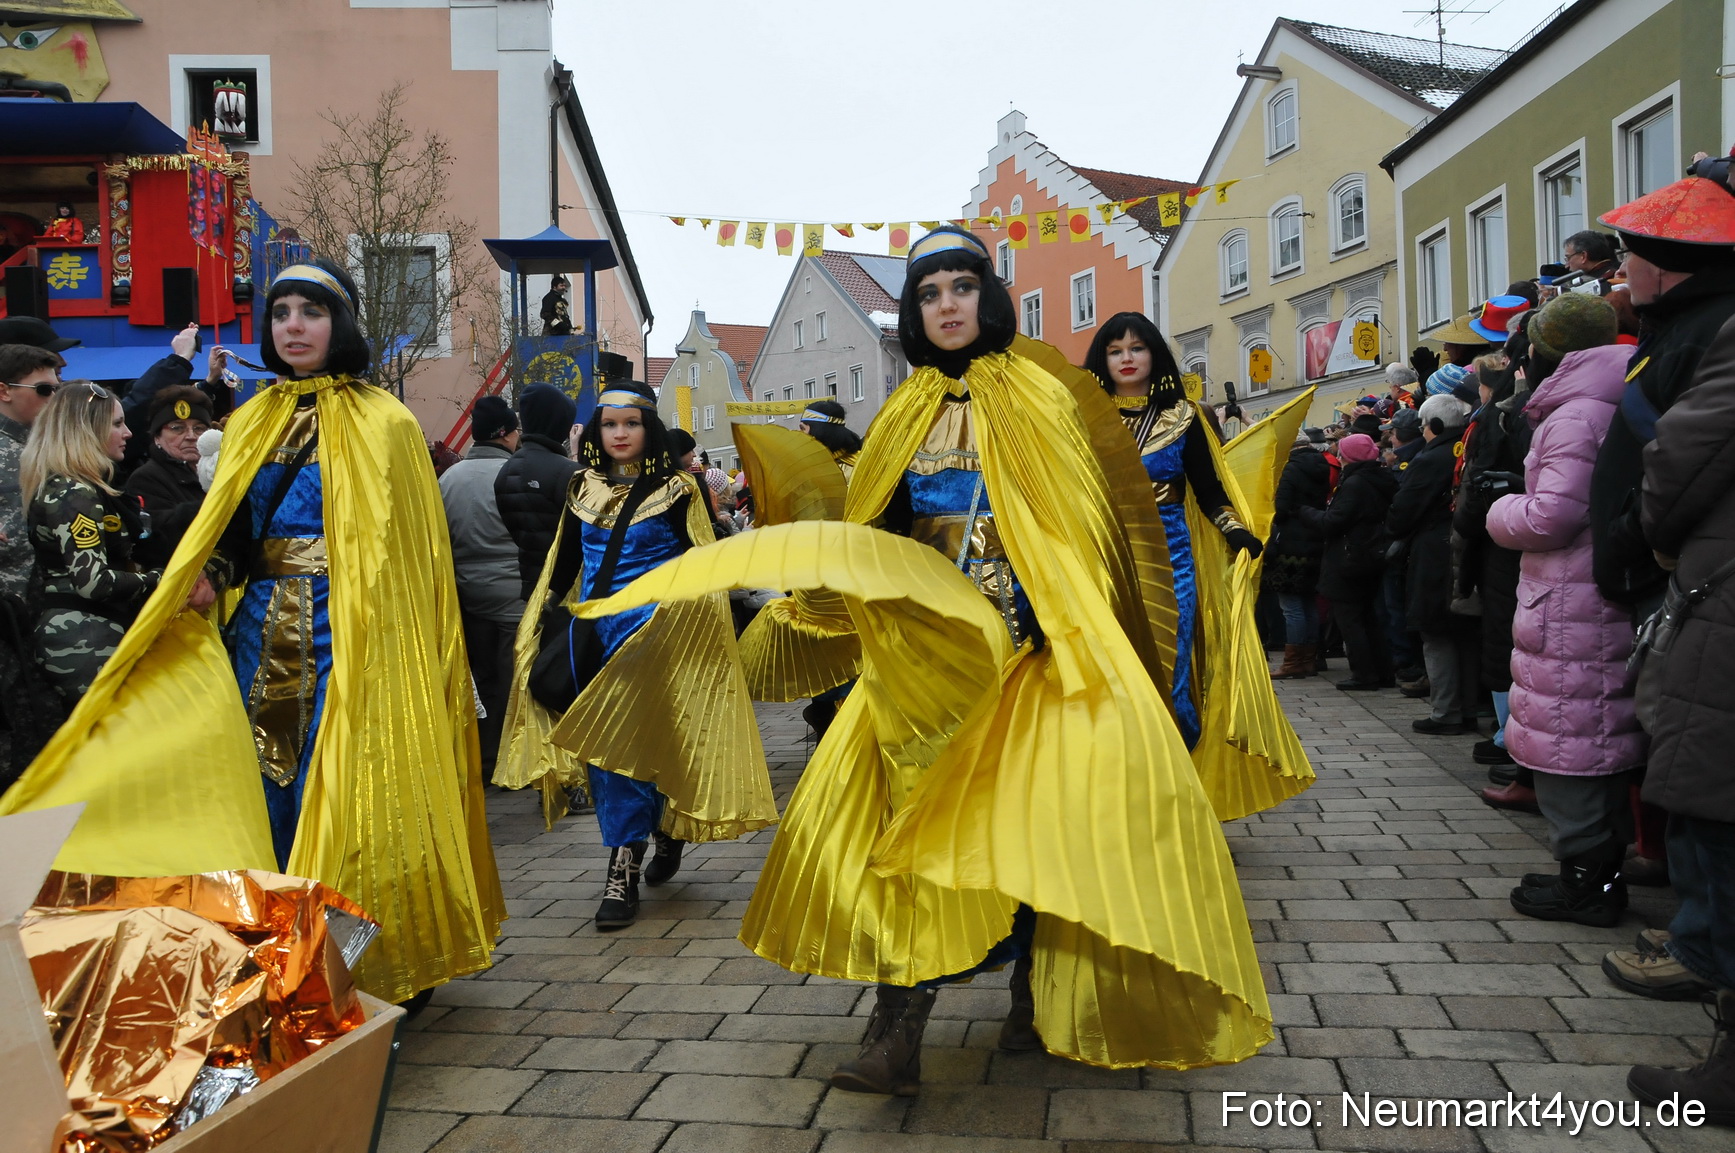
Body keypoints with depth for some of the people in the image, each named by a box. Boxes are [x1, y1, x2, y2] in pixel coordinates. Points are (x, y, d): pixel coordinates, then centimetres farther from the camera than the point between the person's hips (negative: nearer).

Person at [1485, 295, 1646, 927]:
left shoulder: (1575, 417, -15)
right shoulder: (1604, 406, 16)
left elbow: (1552, 515, -21)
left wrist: (1502, 511, -2)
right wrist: (1520, 507, 13)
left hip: (1570, 610, -10)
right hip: (1609, 597, 10)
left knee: (1567, 739, -4)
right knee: (1600, 737, 15)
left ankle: (1586, 878, 2)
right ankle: (1602, 867, 24)